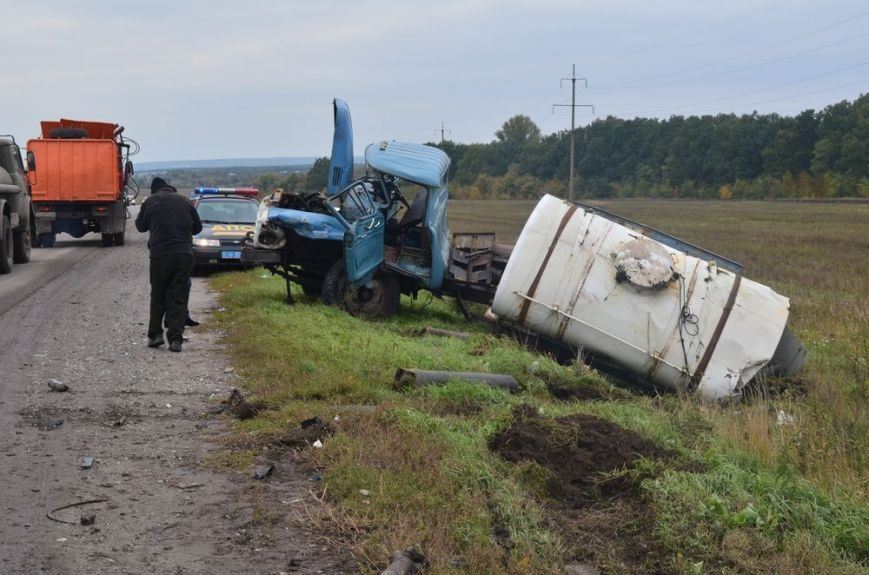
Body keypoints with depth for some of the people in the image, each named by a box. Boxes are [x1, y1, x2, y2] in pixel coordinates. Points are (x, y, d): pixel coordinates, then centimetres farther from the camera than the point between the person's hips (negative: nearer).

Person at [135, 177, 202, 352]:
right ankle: (175, 339, -2)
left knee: (158, 295, 13)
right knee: (179, 297, 3)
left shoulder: (150, 202, 2)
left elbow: (141, 226, 12)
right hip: (184, 254, 1)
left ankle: (155, 334, 12)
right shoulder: (185, 201, 8)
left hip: (160, 254, -1)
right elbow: (198, 227, 16)